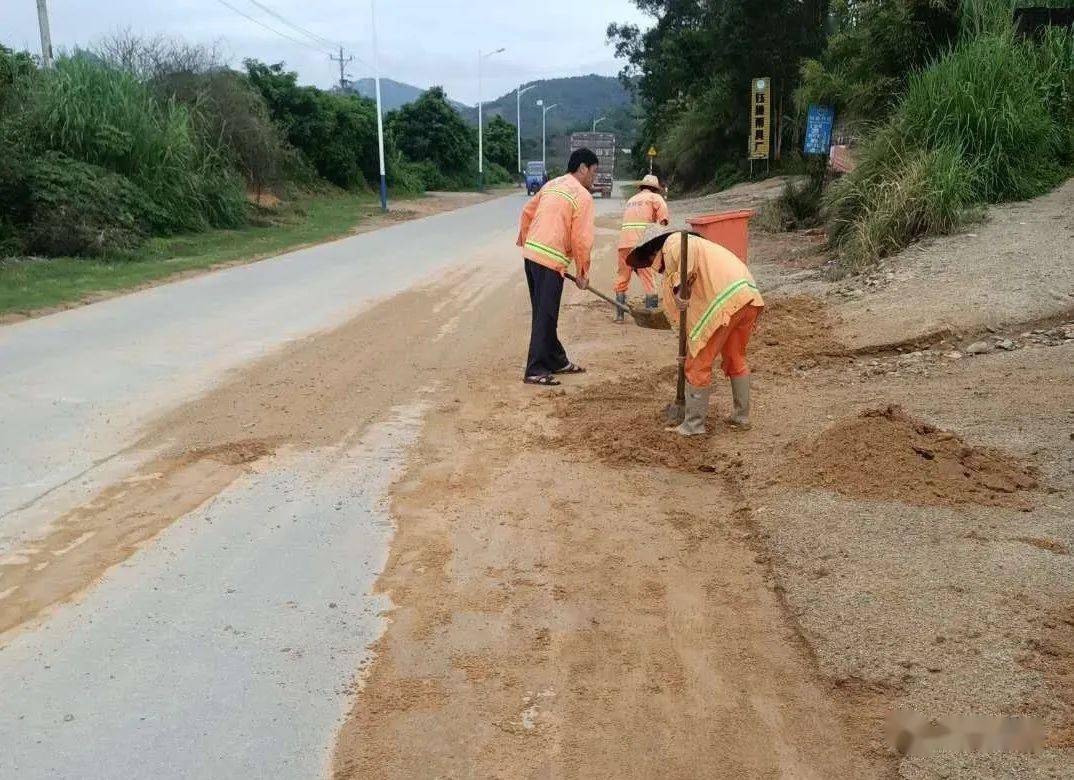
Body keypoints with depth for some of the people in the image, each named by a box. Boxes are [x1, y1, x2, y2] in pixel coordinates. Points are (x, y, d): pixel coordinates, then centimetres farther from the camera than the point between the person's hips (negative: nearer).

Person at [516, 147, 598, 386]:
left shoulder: (552, 184, 15)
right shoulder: (583, 197, -8)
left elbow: (527, 212, 25)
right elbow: (582, 239, -11)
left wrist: (524, 237, 41)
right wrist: (582, 273, 0)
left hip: (531, 252, 9)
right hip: (551, 259, -8)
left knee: (545, 313, 15)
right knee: (545, 317, -3)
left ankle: (557, 361, 28)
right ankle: (535, 371, 0)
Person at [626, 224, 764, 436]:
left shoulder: (672, 243, 9)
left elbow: (689, 248, -19)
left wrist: (681, 285, -18)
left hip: (725, 300, -9)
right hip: (749, 294, 9)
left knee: (699, 364, 3)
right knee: (736, 358, 24)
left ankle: (693, 424, 11)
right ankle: (741, 417, 33)